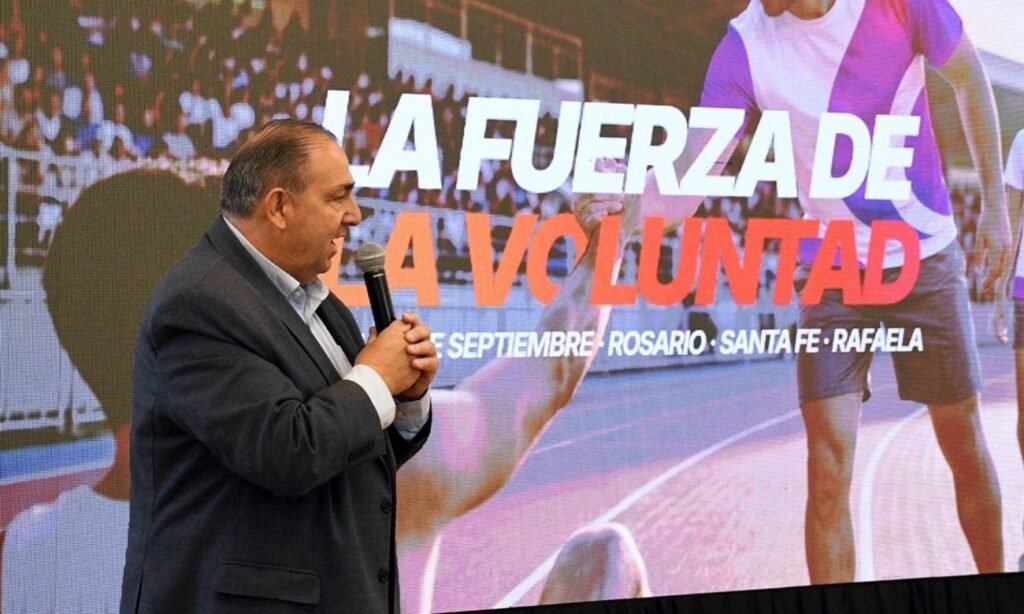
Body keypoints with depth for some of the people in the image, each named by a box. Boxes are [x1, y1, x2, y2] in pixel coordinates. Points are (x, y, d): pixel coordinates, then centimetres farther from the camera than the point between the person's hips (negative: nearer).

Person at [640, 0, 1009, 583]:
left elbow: (970, 79, 1)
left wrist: (995, 202, 1)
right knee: (828, 470, -11)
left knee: (965, 446, 11)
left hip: (928, 258, 0)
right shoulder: (744, 48, -16)